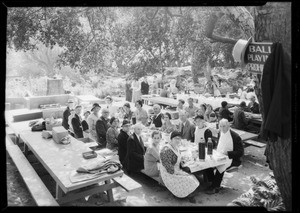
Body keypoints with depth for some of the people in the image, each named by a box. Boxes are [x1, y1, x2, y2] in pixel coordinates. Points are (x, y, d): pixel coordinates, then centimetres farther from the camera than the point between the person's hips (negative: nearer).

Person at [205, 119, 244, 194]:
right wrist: (217, 152, 3)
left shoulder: (235, 137, -14)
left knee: (220, 167, -32)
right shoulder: (220, 134, 7)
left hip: (231, 159, -6)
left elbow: (240, 152, -15)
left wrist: (227, 153, -22)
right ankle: (213, 183, -2)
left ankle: (215, 187, -12)